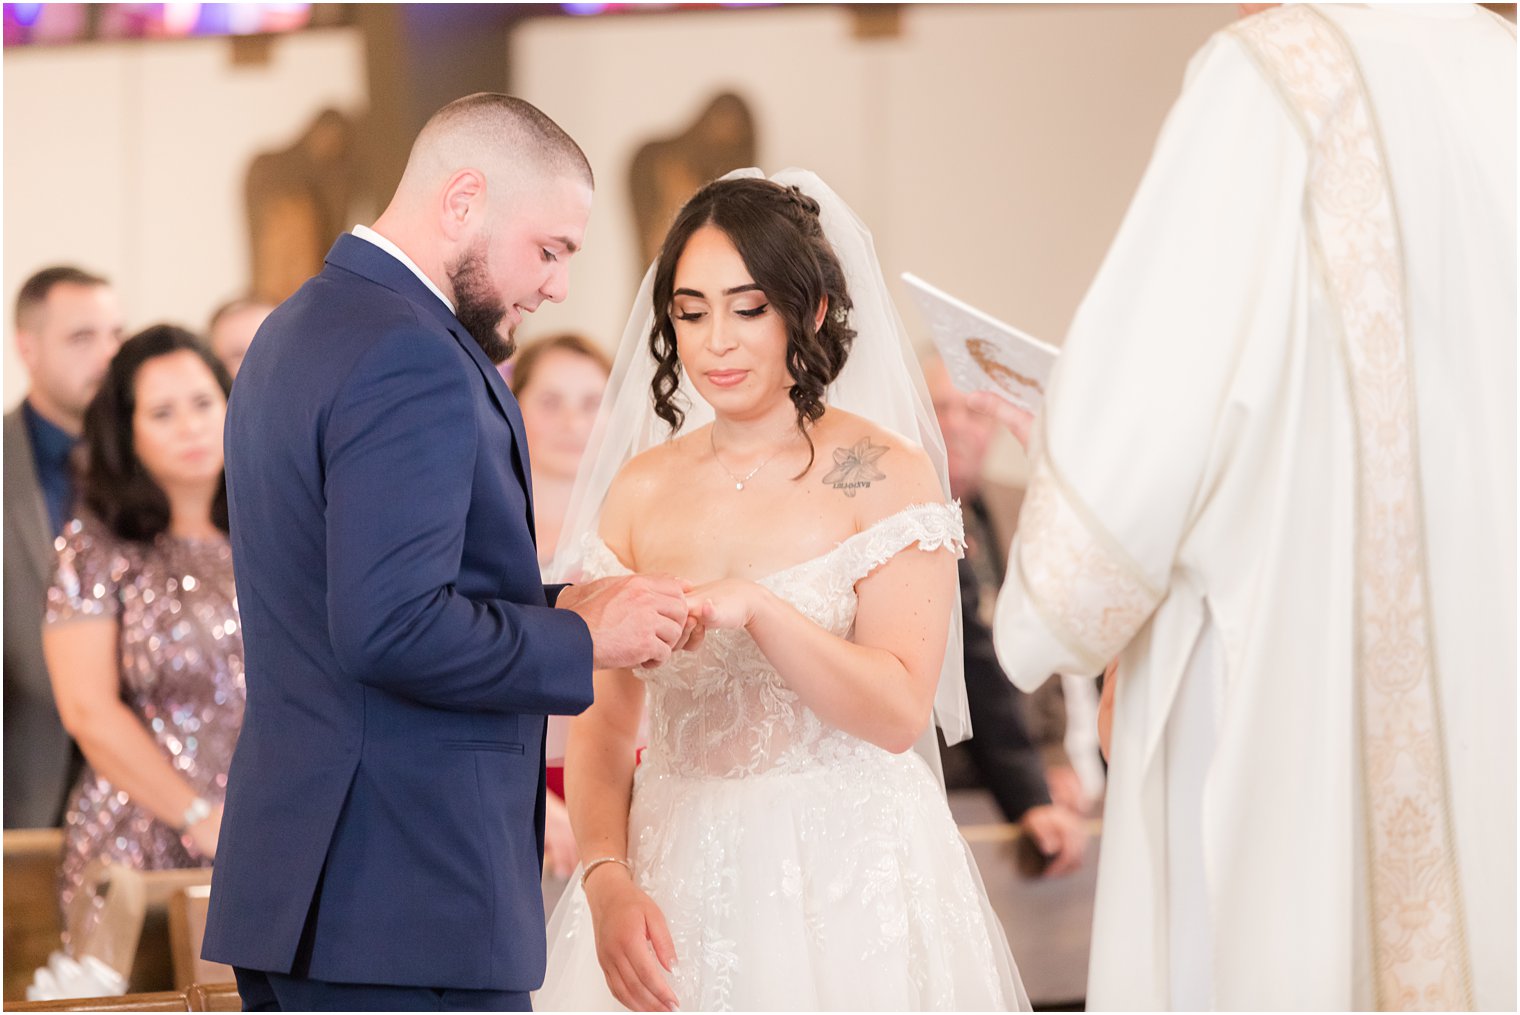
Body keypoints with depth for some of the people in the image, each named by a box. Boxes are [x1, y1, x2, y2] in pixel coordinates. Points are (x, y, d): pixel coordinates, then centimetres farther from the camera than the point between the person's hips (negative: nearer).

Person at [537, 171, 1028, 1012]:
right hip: (678, 886, 3)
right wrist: (606, 879, -12)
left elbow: (899, 711, -14)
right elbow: (601, 723, 3)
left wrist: (753, 606, -25)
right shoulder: (642, 489, 6)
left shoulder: (886, 472, -5)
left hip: (845, 887, -3)